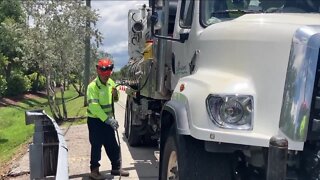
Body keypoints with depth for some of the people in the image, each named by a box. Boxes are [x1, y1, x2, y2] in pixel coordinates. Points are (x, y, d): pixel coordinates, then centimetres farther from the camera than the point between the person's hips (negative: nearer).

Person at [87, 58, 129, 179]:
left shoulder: (110, 83, 5)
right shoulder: (93, 86, -19)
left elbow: (115, 99, 18)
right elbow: (94, 106, -27)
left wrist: (115, 94, -7)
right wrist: (107, 119, -31)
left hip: (108, 120, 7)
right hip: (95, 121, -7)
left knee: (113, 145, 13)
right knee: (96, 146, 1)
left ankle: (116, 168, 25)